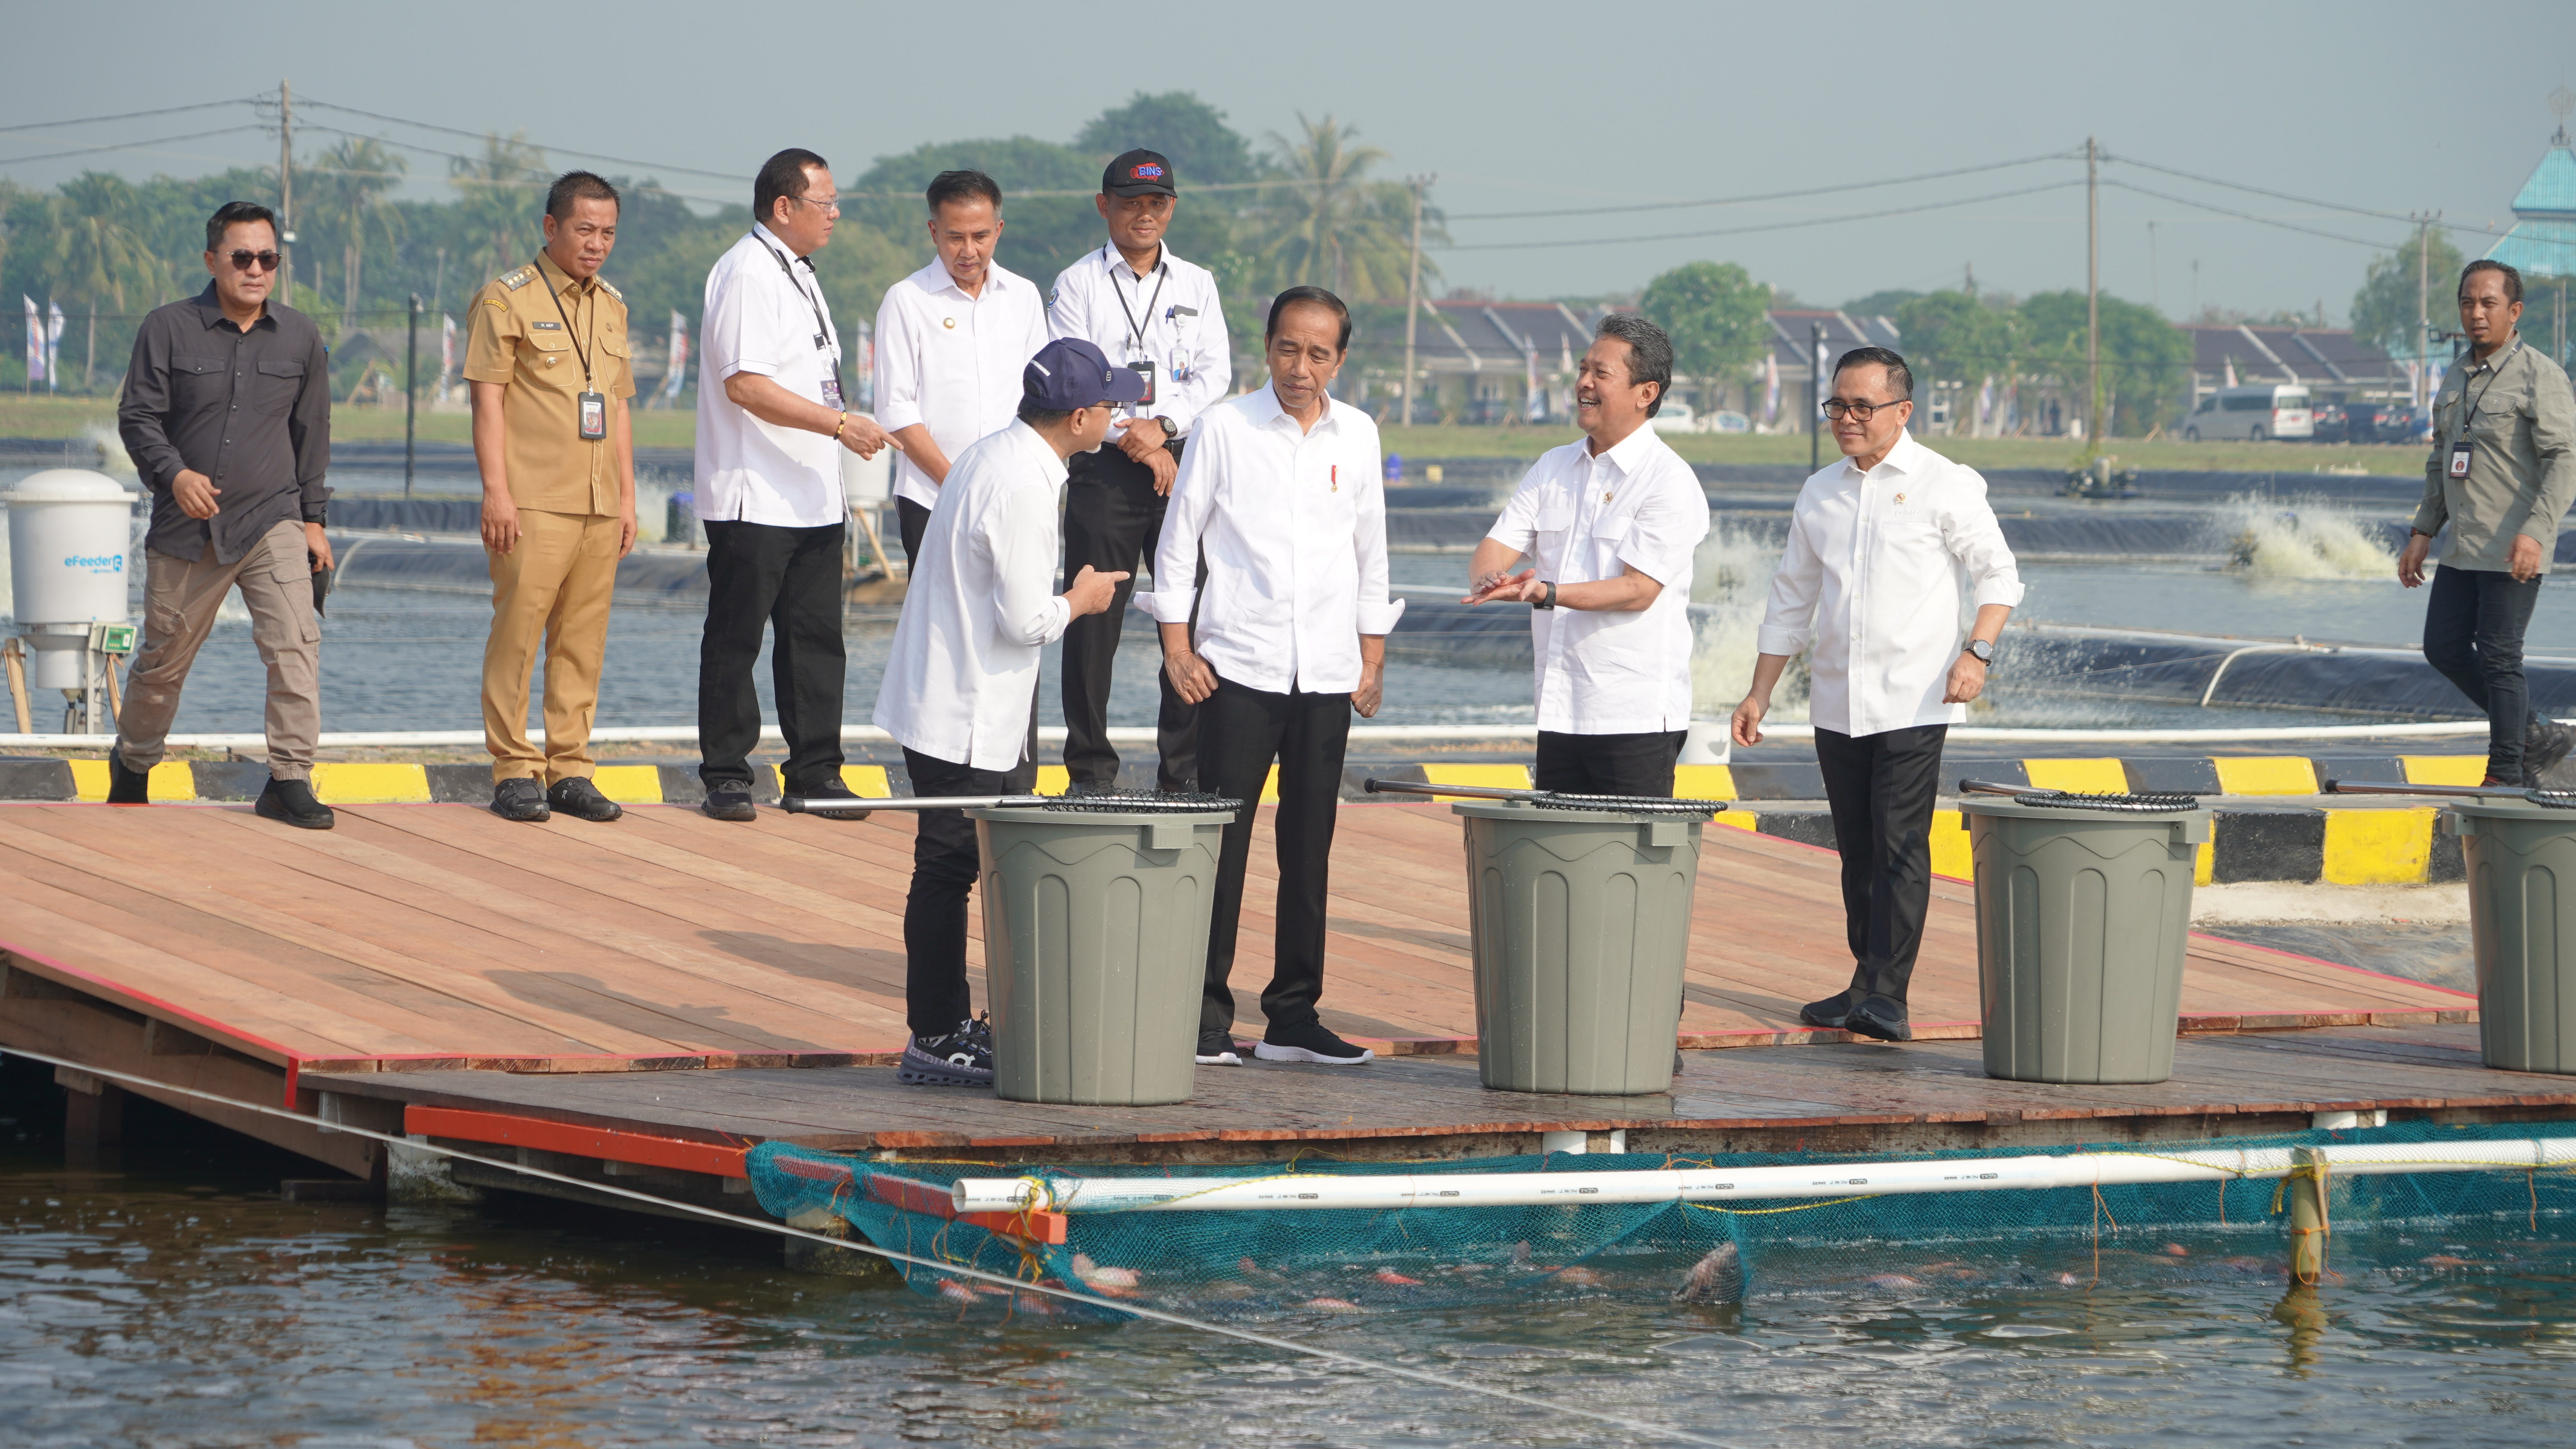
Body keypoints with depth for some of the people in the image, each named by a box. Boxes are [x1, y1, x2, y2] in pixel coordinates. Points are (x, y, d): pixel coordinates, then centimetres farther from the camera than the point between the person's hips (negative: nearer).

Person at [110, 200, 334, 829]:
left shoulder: (300, 336, 5)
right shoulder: (168, 329, -2)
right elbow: (137, 416, -4)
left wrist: (313, 519, 10)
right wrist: (174, 474, -23)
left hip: (272, 520, 1)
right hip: (186, 528, -1)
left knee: (295, 642, -18)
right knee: (164, 657, 11)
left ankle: (290, 780, -14)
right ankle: (132, 764, 35)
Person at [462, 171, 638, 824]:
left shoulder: (611, 306, 18)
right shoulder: (507, 298, -2)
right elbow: (486, 397, -7)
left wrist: (627, 498, 17)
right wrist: (496, 491, -13)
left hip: (598, 505, 6)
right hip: (533, 502, -6)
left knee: (583, 640, 4)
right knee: (517, 633, -6)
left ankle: (571, 771, 9)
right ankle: (513, 772, -1)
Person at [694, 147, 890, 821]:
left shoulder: (797, 273, 18)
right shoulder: (745, 273, -13)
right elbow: (745, 385, -22)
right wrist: (840, 423, -22)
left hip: (814, 499, 9)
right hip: (752, 501, -9)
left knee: (816, 638, 7)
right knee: (735, 639, -2)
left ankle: (815, 772, 12)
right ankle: (727, 777, 3)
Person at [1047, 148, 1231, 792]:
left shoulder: (1196, 285, 15)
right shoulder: (1077, 285, 6)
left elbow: (1215, 373, 5)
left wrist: (1163, 425, -11)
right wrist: (1138, 443, -10)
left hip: (1184, 463, 2)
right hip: (1105, 469, -2)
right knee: (1094, 621, -5)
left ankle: (1186, 766, 2)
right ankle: (1091, 767, 1)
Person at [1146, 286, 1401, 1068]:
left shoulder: (1357, 435, 8)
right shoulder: (1225, 426, -2)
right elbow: (1179, 538, 2)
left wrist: (1373, 658, 14)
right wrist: (1177, 645, -4)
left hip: (1327, 675, 3)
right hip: (1239, 667, -3)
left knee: (1309, 847, 6)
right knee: (1222, 841, -6)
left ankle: (1294, 1013, 13)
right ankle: (1206, 1015, -2)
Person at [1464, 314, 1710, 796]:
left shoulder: (1670, 481, -7)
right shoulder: (1553, 468, 15)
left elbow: (1639, 589, -16)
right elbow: (1495, 548, 8)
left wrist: (1547, 593, -28)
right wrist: (1489, 579, -17)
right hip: (1560, 713, 7)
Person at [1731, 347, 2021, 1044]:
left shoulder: (1945, 485, -2)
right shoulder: (1820, 494, 13)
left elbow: (1999, 574, 1)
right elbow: (1791, 601, 20)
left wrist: (1977, 651, -14)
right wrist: (1759, 693, 16)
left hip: (1913, 703, -5)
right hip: (1836, 703, 5)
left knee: (1900, 848, -11)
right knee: (1857, 851, 8)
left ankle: (1887, 994, -14)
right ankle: (1866, 984, 15)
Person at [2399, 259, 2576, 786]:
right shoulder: (2457, 378, 14)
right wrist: (2423, 533, 15)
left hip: (2514, 552, -8)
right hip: (2464, 547, 8)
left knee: (2498, 658, -6)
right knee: (2445, 649, 9)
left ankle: (2506, 776, 4)